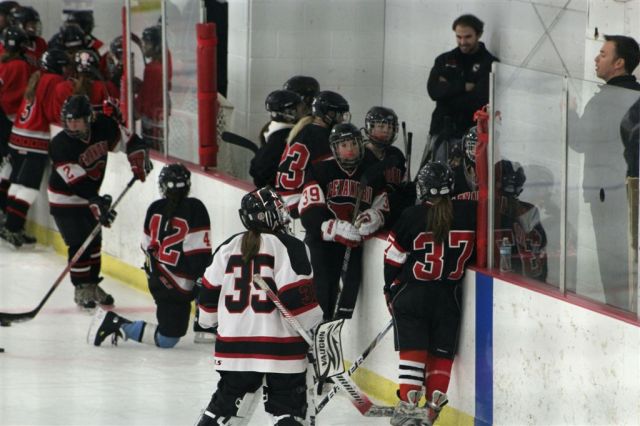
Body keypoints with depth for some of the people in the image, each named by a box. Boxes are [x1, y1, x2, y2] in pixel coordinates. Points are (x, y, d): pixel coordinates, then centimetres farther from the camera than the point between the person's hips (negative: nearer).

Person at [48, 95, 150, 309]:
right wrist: (96, 203, -43)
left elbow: (128, 139, -1)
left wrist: (138, 162, -16)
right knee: (79, 243, -9)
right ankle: (81, 289, 4)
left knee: (94, 241, 11)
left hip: (90, 195, 6)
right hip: (65, 199, -6)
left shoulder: (103, 127, -16)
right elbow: (76, 181, -35)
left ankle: (92, 284, 25)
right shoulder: (60, 145, -30)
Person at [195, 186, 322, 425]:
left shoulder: (228, 248, 8)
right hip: (280, 347, -5)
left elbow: (210, 291, 14)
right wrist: (319, 333, -1)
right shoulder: (290, 247, -9)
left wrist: (208, 321, 33)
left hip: (233, 342, 5)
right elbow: (297, 297, -15)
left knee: (226, 405, 18)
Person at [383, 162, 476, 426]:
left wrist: (390, 289, 13)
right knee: (441, 353, 9)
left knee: (413, 349, 0)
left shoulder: (412, 216, -9)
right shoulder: (468, 213, -5)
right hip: (449, 296, 2)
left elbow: (393, 258, -2)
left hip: (412, 294, -2)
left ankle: (408, 404, -9)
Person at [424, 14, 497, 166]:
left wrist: (449, 89, -4)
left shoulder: (489, 64, 0)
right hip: (442, 131, 4)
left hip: (472, 134, -4)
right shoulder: (444, 60, 14)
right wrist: (464, 86, -9)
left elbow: (480, 98, -12)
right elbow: (434, 91, -1)